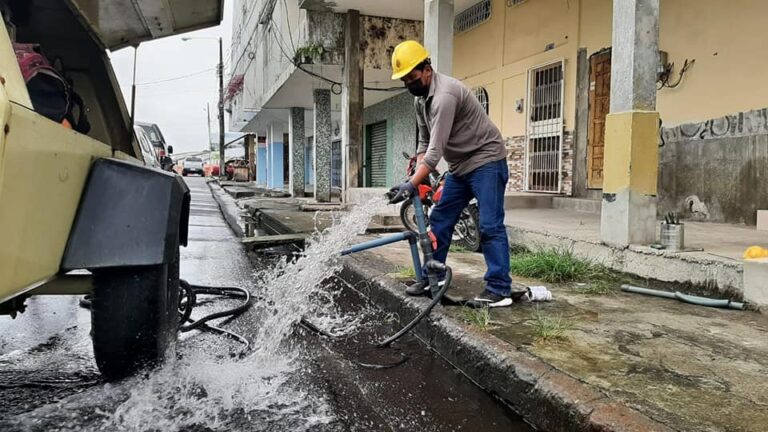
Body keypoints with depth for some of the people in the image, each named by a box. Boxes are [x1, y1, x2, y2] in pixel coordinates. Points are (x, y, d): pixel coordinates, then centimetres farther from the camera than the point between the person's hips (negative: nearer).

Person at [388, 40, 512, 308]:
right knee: (439, 221, 9)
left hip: (486, 161, -10)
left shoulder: (444, 95, -24)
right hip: (460, 167, 10)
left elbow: (436, 149, -29)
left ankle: (499, 290, -9)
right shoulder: (420, 98, 8)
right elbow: (425, 142, 11)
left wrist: (412, 184, -31)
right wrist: (420, 178, -2)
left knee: (490, 226, -13)